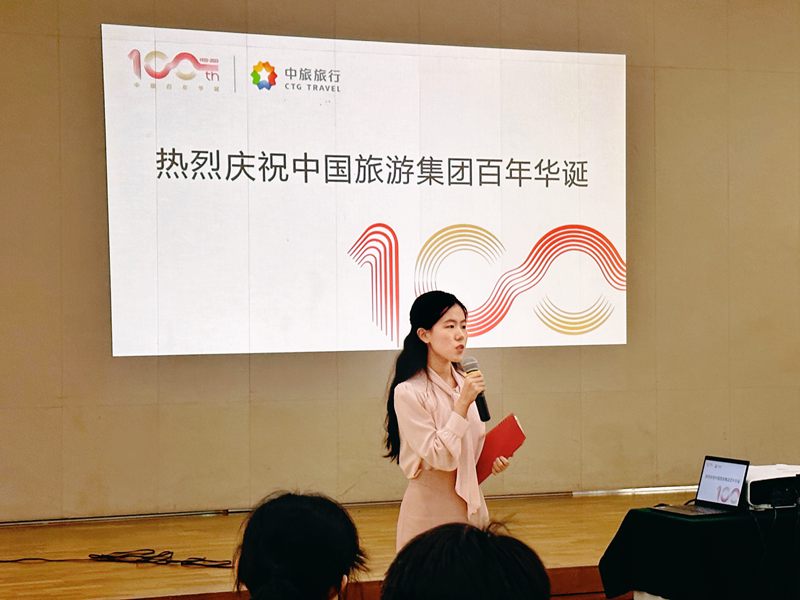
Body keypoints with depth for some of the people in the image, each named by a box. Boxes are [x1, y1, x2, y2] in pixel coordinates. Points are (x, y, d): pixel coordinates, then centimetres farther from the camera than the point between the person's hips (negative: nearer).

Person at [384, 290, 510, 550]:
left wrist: (493, 459, -1)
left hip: (470, 504, 6)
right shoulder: (408, 392, -15)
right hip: (431, 509, -6)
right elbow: (439, 457, -18)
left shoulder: (465, 383, 5)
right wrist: (462, 404, -23)